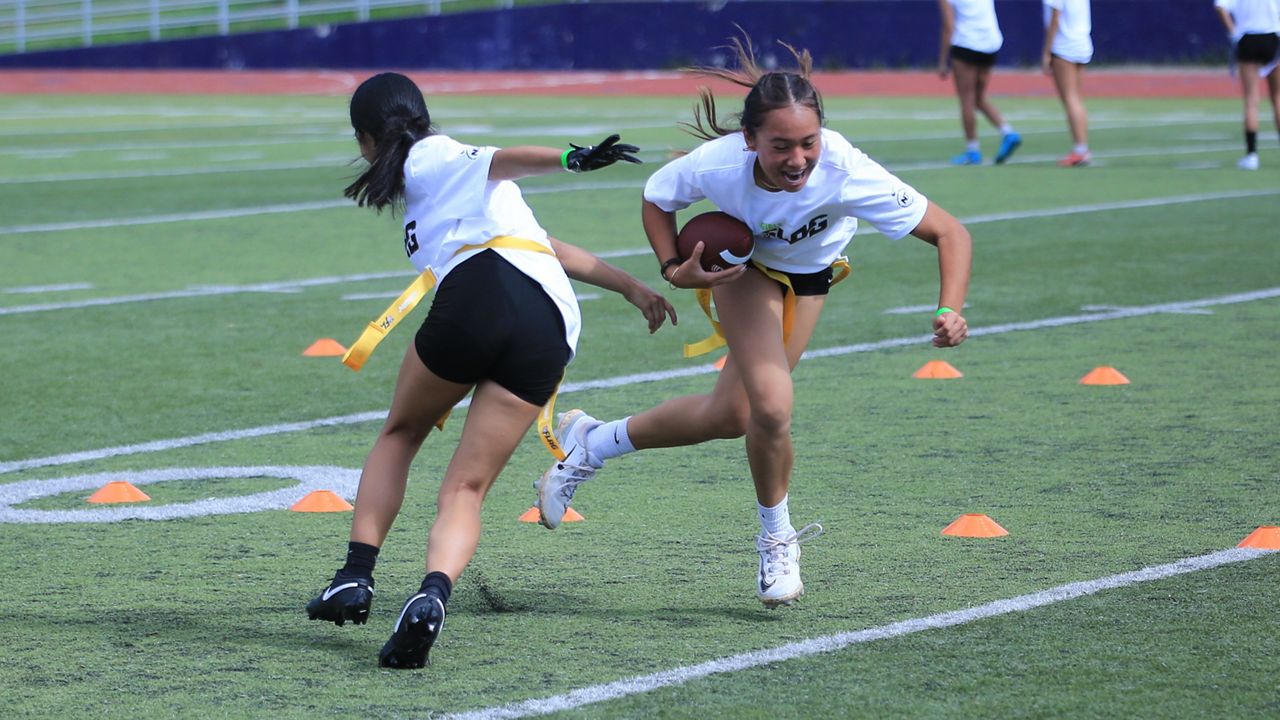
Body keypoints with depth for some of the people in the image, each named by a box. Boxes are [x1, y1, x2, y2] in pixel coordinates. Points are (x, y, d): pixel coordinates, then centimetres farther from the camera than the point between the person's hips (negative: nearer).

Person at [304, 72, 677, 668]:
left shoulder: (426, 160, 14)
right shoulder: (473, 188, 36)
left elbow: (501, 160, -4)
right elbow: (555, 250, 35)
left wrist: (574, 159, -19)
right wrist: (632, 287, 38)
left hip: (481, 292, -6)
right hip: (550, 332, 6)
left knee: (400, 433, 21)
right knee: (466, 488, 3)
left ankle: (356, 577, 12)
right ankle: (432, 595, -24)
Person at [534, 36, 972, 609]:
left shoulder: (846, 173, -42)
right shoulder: (718, 164, -37)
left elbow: (949, 233, -36)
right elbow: (655, 199, -13)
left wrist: (950, 311, -51)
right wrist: (674, 270, -28)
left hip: (809, 272, 2)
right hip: (744, 261, -2)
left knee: (730, 415, 4)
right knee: (772, 404, -19)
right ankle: (777, 539, 7)